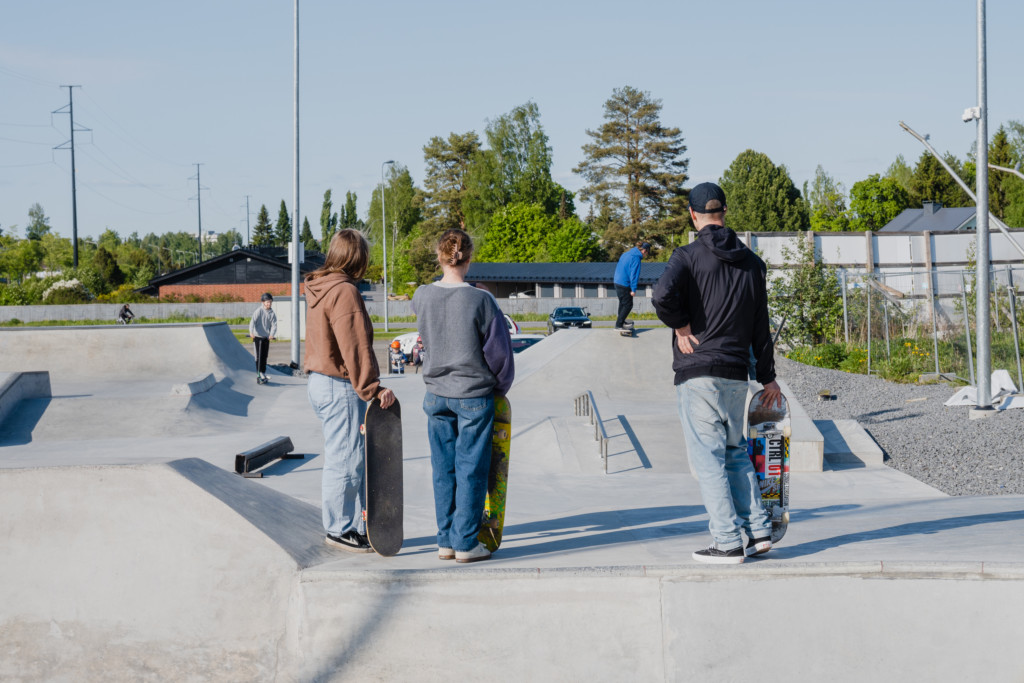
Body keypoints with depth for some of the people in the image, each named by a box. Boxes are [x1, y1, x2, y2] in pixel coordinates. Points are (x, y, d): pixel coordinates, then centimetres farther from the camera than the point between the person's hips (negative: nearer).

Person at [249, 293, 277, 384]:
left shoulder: (272, 314, 3)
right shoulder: (258, 311, -10)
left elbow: (274, 325, -4)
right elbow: (253, 321, -20)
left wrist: (272, 334, -22)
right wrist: (251, 332, -36)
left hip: (266, 338, 4)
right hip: (257, 337, -4)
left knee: (264, 357, 10)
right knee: (259, 357, -6)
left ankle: (263, 375, 20)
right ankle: (259, 376, -3)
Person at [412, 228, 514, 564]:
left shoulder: (422, 297, -3)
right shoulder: (480, 300, -15)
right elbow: (499, 350, -8)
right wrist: (501, 385, 10)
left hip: (436, 395, 4)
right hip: (474, 397, -4)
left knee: (443, 471, 12)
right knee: (471, 470, 3)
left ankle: (446, 541, 17)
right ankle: (466, 544, 6)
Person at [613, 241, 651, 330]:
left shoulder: (626, 254, 13)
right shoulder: (636, 258, -15)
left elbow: (617, 266, 22)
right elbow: (634, 274, -19)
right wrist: (633, 289, -17)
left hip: (617, 282, 9)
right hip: (625, 285, -9)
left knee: (622, 303, 22)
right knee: (628, 305, 0)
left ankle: (620, 322, 34)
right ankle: (619, 324, 1)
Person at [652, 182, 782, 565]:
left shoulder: (688, 256, -7)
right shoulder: (752, 263, 10)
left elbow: (663, 295, -27)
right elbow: (761, 326, 14)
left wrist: (681, 327, -8)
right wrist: (768, 377, 20)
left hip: (697, 374, -5)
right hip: (737, 374, 5)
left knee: (707, 458, -2)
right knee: (736, 452, 18)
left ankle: (728, 543, -3)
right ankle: (758, 531, 14)